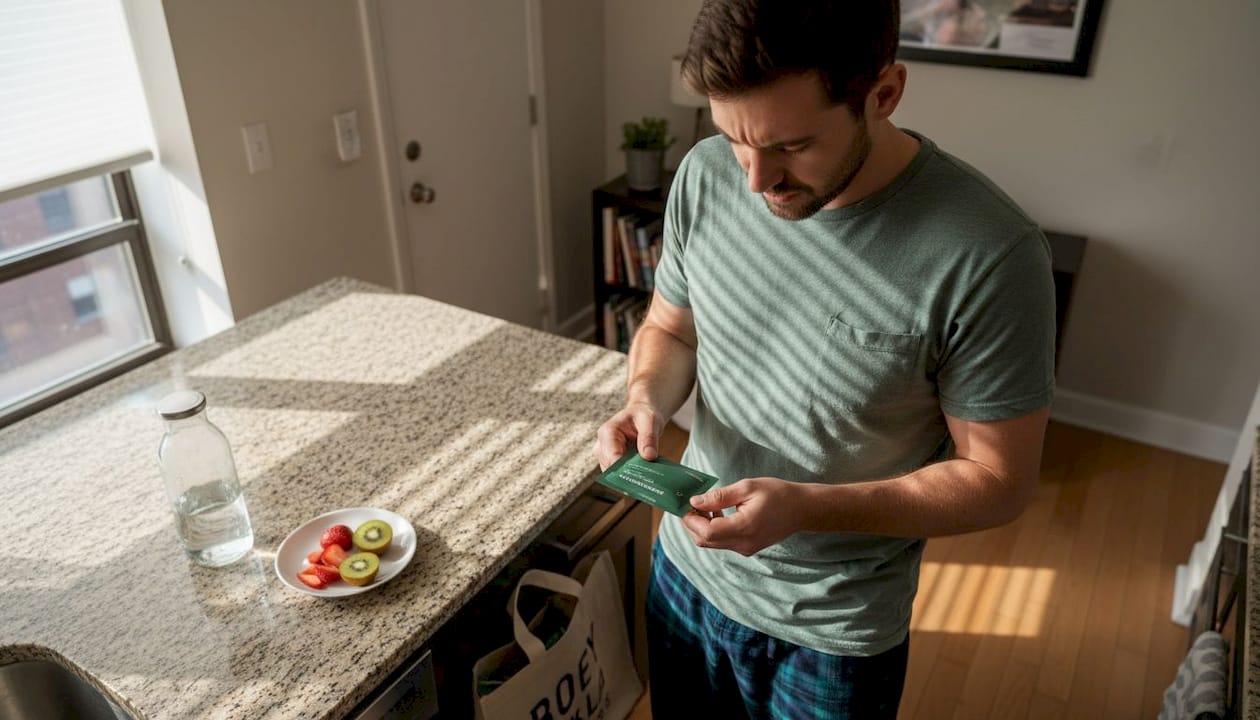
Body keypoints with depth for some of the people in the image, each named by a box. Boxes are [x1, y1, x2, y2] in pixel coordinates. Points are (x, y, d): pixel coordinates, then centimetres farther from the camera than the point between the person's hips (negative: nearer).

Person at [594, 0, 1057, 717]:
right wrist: (646, 401, -18)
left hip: (835, 632, -4)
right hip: (687, 572, 5)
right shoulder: (706, 176, -13)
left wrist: (804, 508, -29)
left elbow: (1000, 480, -17)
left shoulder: (989, 255, -27)